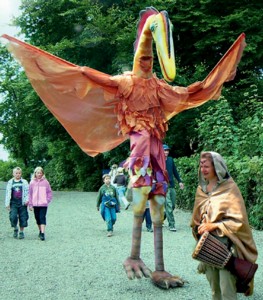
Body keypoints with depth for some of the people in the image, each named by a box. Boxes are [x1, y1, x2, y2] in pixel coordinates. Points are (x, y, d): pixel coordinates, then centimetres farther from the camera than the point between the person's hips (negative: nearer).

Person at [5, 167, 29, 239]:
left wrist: (27, 200, -12)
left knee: (23, 218, 2)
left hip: (22, 203, 0)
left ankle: (21, 232, 18)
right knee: (13, 217, -14)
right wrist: (7, 204, 3)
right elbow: (8, 193, 8)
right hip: (13, 203, 0)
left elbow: (27, 192, 3)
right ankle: (15, 229, 12)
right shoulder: (10, 182, 7)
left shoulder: (24, 182, 5)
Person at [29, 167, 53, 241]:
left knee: (42, 218, -9)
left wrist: (48, 200, -6)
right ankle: (40, 231, 28)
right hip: (35, 204, 3)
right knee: (37, 218, 12)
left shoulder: (45, 182, -2)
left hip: (43, 204, -3)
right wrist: (30, 204, 3)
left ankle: (43, 233, -12)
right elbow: (30, 194, 5)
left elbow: (49, 192, 4)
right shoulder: (32, 182, 3)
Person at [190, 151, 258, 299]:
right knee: (214, 287, 13)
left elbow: (238, 220, -14)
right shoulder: (202, 188, 9)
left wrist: (214, 226, -19)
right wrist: (199, 229, 3)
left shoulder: (229, 188, -10)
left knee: (226, 288, -7)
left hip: (226, 244, -6)